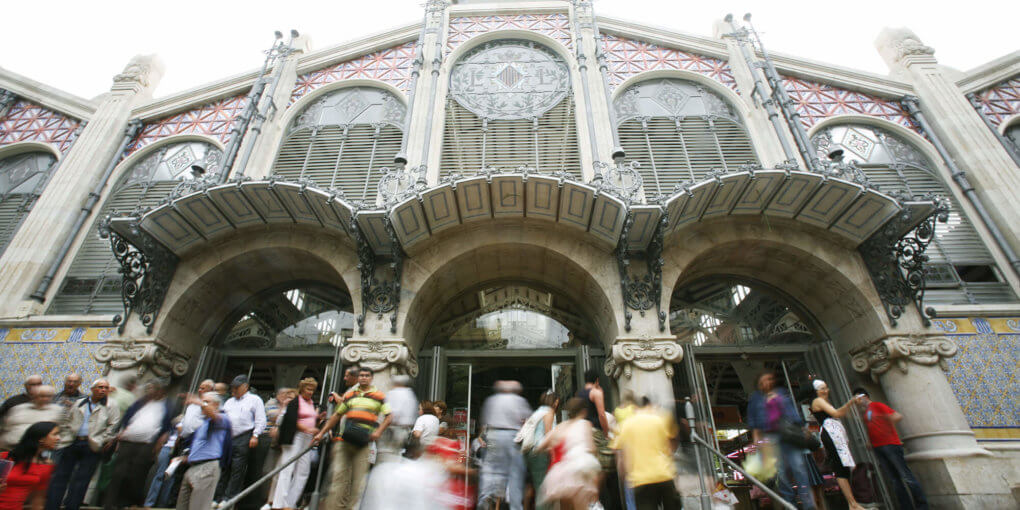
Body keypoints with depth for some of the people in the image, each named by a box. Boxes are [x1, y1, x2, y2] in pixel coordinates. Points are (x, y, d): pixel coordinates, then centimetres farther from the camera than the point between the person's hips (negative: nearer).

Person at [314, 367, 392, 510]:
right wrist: (321, 433, 17)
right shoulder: (349, 395, 16)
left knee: (358, 479, -1)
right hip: (344, 440, 3)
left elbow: (389, 416, 2)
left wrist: (378, 432, -12)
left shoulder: (379, 396, 6)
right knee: (339, 474, 2)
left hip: (363, 443, -3)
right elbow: (337, 415, 22)